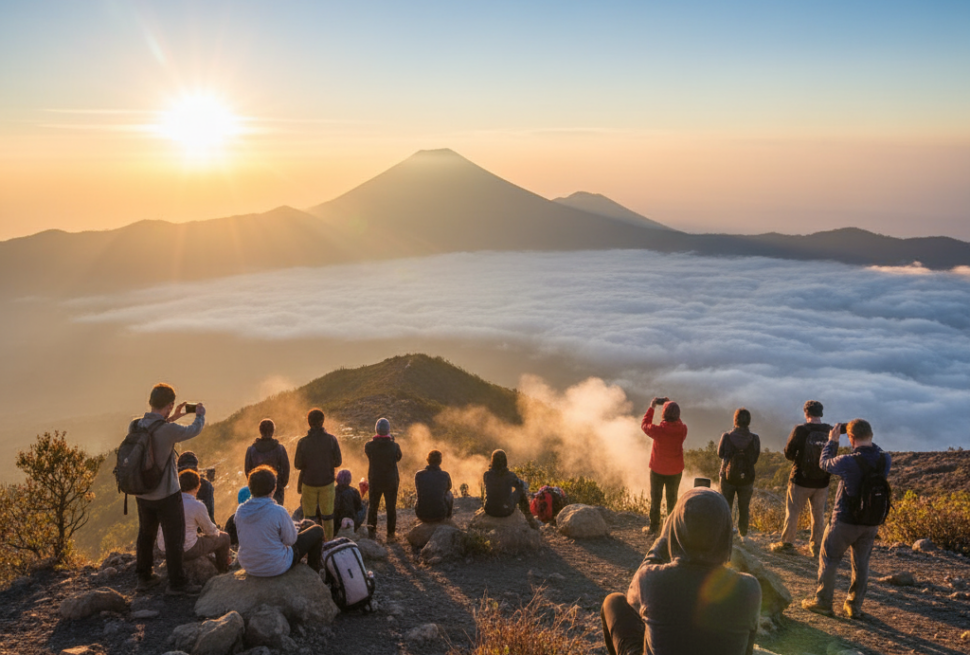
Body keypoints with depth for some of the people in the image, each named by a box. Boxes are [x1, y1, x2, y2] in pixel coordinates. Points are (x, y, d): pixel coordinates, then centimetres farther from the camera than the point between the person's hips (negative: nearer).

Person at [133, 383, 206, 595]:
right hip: (166, 494, -7)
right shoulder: (168, 430, -24)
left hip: (143, 493, 7)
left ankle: (143, 577, 33)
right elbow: (193, 431, -6)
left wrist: (170, 419, 22)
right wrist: (200, 415, 13)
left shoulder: (135, 425, -6)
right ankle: (176, 583, 13)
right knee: (174, 538, 6)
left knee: (145, 535, 21)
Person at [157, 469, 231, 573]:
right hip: (187, 552, -6)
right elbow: (210, 531, -5)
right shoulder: (197, 506, -19)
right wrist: (217, 532, 21)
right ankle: (223, 571, 35)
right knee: (224, 537, 14)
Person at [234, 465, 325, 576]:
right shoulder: (278, 512, -28)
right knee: (317, 530, 12)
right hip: (276, 568, -6)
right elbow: (290, 539, -15)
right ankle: (314, 572, 32)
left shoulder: (240, 511, -12)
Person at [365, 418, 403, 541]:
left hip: (374, 481, 1)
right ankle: (390, 534, 20)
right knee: (391, 508, 14)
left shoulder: (369, 445, -18)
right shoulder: (394, 446, -19)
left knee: (373, 506, 20)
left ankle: (371, 532, 29)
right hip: (391, 481, -1)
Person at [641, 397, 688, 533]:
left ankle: (654, 526, 18)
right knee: (672, 499, 18)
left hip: (657, 470, -2)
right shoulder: (682, 429, -15)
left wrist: (651, 408, 4)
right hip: (675, 471, 2)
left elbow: (644, 425, -4)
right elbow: (677, 422, 9)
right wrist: (669, 404, 7)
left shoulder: (658, 430, -24)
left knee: (655, 498, 13)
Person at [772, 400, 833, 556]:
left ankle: (787, 543, 16)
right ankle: (816, 546, 23)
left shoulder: (800, 430, -17)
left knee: (793, 512, 9)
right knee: (818, 514, 16)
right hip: (822, 482, 3)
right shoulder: (830, 431, -7)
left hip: (801, 480, -3)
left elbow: (788, 454, -8)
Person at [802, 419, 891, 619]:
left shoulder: (848, 462, -25)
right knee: (861, 563, 16)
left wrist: (832, 440, 6)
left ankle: (823, 601, 17)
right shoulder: (885, 460, -10)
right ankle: (855, 606, 24)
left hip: (846, 520, -5)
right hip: (872, 522, 5)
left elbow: (825, 463, -5)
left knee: (829, 559, 11)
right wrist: (868, 441, 10)